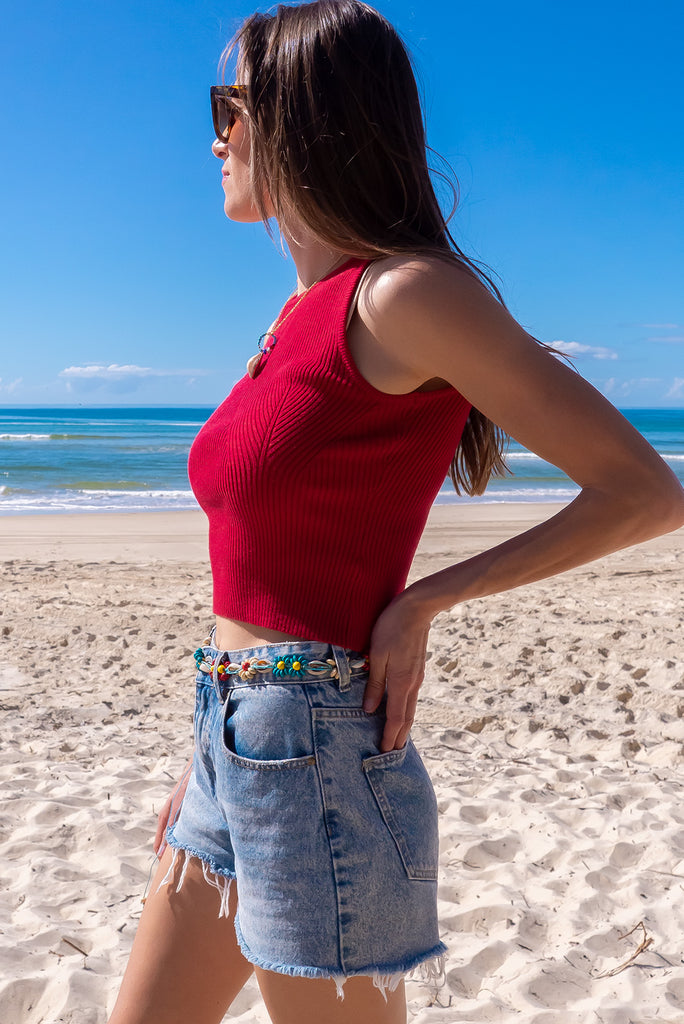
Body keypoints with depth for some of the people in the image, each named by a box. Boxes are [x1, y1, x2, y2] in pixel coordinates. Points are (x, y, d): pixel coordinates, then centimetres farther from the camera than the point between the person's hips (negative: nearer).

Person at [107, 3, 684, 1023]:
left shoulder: (405, 293, -14)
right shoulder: (305, 317, 11)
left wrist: (424, 602, -12)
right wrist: (208, 762, 17)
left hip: (322, 771, -8)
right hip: (234, 757, 9)